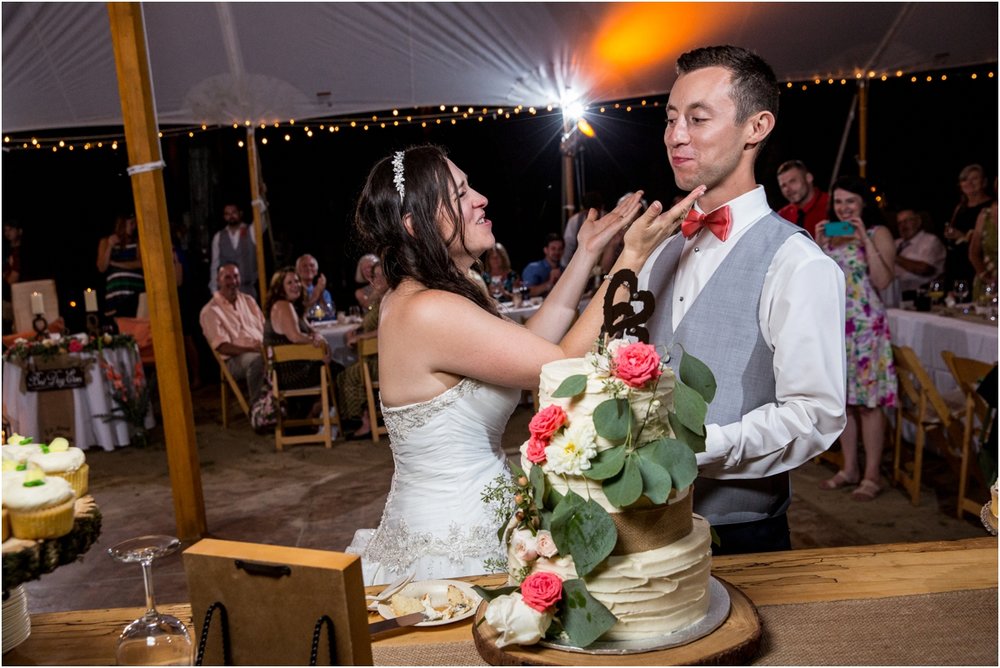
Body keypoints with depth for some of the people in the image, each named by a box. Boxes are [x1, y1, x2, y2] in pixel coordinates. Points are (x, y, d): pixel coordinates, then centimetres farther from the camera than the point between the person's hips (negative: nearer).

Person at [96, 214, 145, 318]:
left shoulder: (137, 241, 14)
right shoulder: (106, 241, 13)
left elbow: (141, 263, 1)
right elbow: (102, 268, 5)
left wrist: (116, 264, 0)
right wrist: (110, 247, -5)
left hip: (136, 292, 1)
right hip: (117, 294, -1)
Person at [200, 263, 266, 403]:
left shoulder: (248, 300, 20)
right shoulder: (210, 311, 0)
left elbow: (265, 327, 17)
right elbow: (222, 346, -9)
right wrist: (250, 349, -23)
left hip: (261, 351, 6)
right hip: (235, 359, -6)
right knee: (258, 360, -39)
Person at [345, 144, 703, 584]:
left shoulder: (412, 298, 4)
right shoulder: (429, 312, -25)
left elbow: (530, 346, 6)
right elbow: (567, 366, -21)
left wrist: (586, 254, 6)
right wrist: (632, 257, -17)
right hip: (449, 551, -9)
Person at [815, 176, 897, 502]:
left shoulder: (879, 234, -2)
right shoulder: (829, 234, 14)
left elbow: (883, 281, -14)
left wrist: (865, 240, -16)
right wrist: (819, 244, -1)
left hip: (866, 325, -6)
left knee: (868, 401, -3)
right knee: (842, 399, 10)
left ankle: (872, 475, 6)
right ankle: (849, 468, 22)